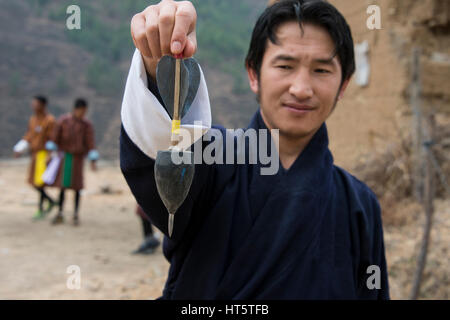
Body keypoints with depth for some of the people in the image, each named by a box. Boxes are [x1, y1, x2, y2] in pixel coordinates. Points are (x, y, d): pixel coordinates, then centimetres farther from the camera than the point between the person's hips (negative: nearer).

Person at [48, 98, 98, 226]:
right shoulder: (63, 120, -2)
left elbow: (90, 143, -6)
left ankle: (76, 215, 12)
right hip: (64, 156, 1)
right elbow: (55, 138, 2)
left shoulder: (87, 125, -4)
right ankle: (59, 214, 14)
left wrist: (93, 161, -10)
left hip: (77, 157, -1)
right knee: (62, 185, 4)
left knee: (76, 186, 1)